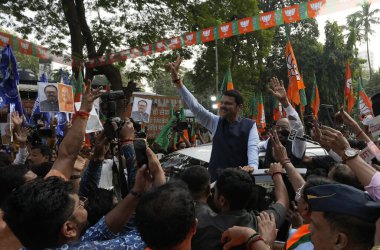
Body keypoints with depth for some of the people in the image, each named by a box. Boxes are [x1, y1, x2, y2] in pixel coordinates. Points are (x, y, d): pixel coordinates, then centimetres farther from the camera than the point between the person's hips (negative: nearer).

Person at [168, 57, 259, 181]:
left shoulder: (250, 125, -1)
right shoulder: (216, 122, 5)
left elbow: (253, 148, -12)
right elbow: (195, 106, -2)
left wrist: (252, 166, -35)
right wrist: (176, 80, -10)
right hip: (215, 178, 2)